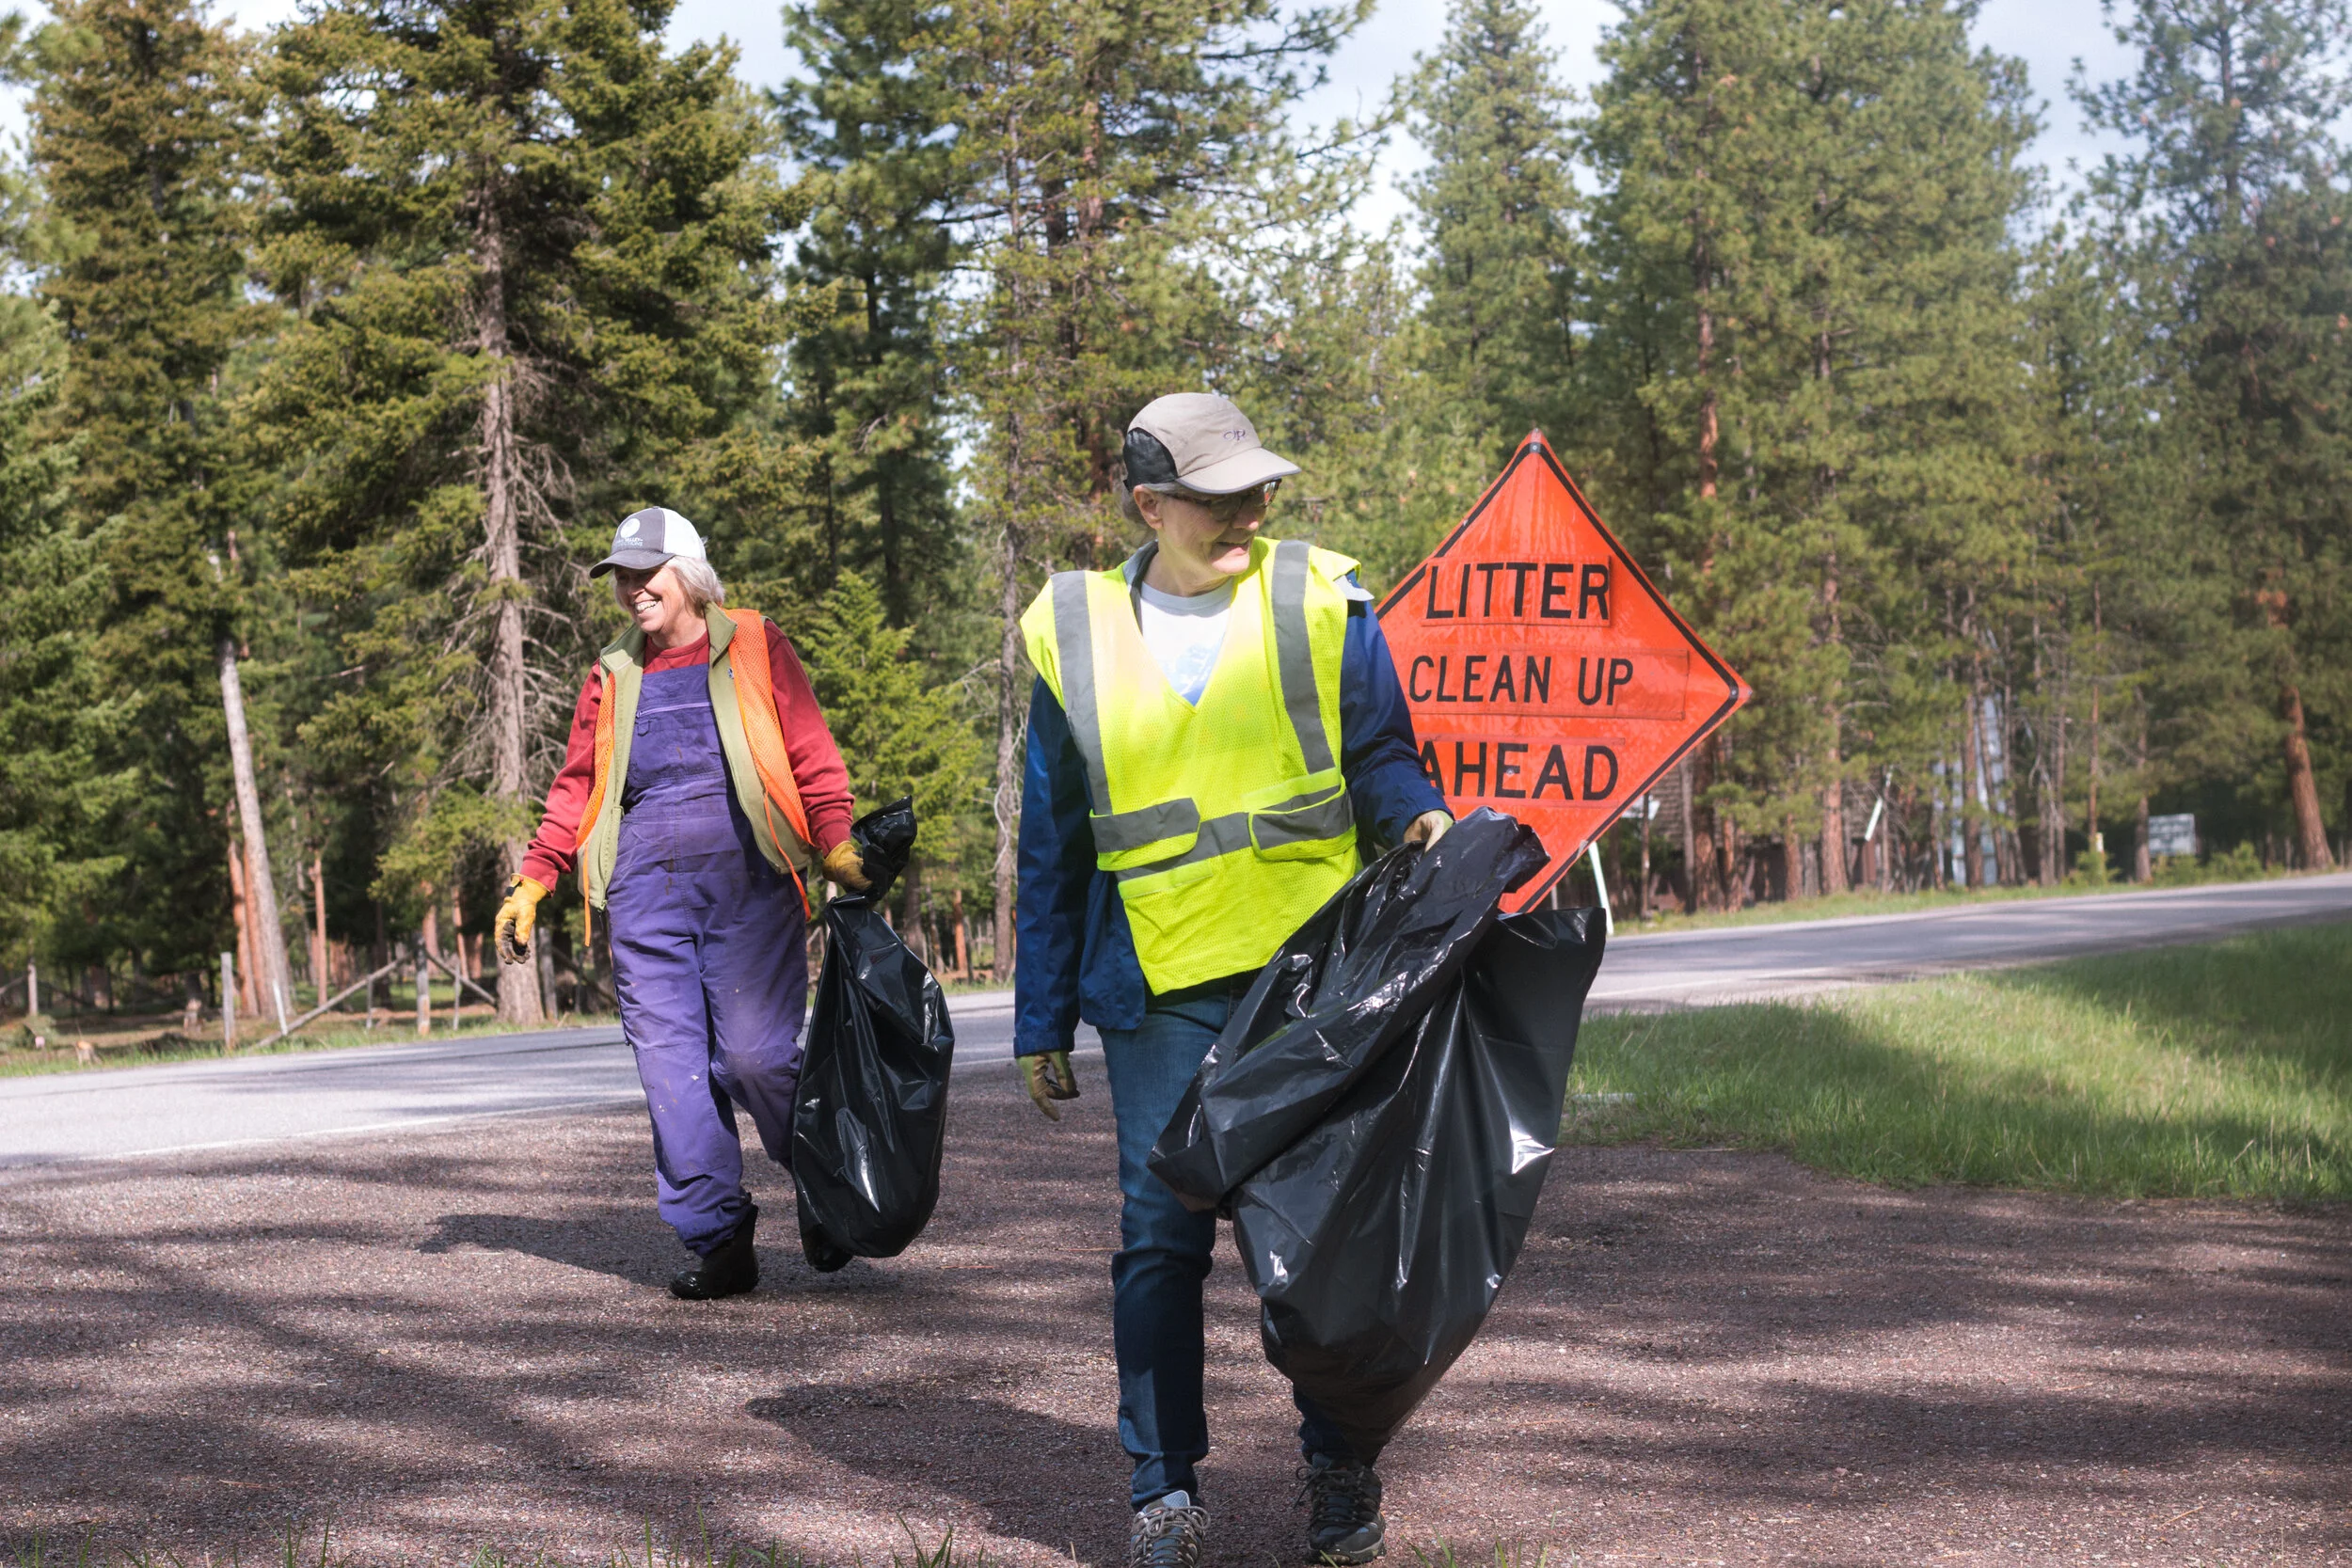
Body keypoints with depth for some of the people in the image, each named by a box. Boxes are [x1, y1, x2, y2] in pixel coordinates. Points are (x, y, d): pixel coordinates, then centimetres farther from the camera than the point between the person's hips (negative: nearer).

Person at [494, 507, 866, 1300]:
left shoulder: (754, 648, 9)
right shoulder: (614, 677, 20)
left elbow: (812, 756, 4)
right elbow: (576, 788, 23)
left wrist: (836, 846, -11)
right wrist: (531, 881, 14)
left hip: (744, 876, -4)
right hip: (646, 885, 4)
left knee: (753, 1054, -12)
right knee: (670, 1061, -5)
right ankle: (718, 1241, 0)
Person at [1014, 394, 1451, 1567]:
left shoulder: (1321, 603, 3)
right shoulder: (1076, 640, 5)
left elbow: (1379, 755, 8)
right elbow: (1052, 850, 10)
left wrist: (1418, 819, -16)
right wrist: (1042, 1021, 10)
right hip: (1160, 987, 0)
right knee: (1161, 1236, 0)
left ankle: (1339, 1466, 20)